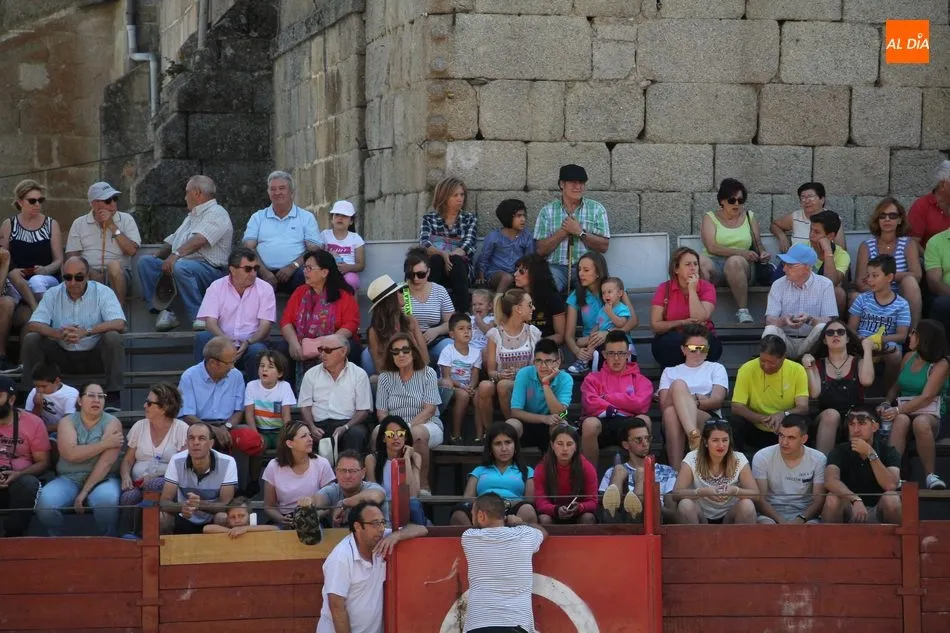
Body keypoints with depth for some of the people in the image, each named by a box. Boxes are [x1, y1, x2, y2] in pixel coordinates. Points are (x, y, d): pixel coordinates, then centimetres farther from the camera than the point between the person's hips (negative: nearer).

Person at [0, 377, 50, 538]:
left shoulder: (33, 423, 5)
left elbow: (43, 462, 6)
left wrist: (18, 474, -14)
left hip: (19, 479, 0)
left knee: (29, 484, -35)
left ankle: (13, 538, -22)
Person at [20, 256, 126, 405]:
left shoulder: (103, 292, -9)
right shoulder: (52, 294, -2)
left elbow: (119, 324, -22)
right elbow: (32, 325, -12)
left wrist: (86, 331, -37)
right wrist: (58, 334, -34)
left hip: (94, 356, -2)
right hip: (62, 356, 2)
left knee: (113, 337, -30)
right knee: (31, 339, -18)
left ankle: (113, 397, -25)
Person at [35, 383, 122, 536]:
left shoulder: (112, 423, -1)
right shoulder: (68, 422, 5)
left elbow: (106, 462, -12)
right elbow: (70, 454, -14)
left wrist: (85, 491, -19)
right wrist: (105, 444, -14)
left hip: (100, 479, -2)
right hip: (68, 479, 2)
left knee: (107, 500, -36)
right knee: (45, 503, -28)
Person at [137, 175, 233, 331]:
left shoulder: (216, 213, -3)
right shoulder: (192, 216, 30)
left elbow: (200, 239, -21)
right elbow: (173, 240, 28)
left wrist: (176, 255, -32)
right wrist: (158, 256, 7)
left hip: (209, 269, -9)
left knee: (181, 267, -39)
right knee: (145, 262, -5)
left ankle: (199, 317, -30)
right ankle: (164, 312, -18)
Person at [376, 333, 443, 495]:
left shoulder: (428, 373, 4)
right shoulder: (385, 378, 12)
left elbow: (430, 409, -5)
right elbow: (381, 413, 7)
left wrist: (409, 427, -19)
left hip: (427, 425, -1)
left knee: (417, 434, -40)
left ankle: (423, 484, -26)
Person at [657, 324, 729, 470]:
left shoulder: (716, 369, 25)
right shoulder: (670, 372, 28)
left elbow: (717, 401, 6)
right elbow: (664, 405, 10)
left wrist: (693, 401, -12)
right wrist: (692, 400, -7)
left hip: (708, 419, -1)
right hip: (673, 423, 1)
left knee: (679, 386, -30)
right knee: (678, 384, -32)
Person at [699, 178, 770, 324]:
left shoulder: (749, 217, 20)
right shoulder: (710, 218, 10)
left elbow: (758, 244, 19)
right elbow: (712, 247, -5)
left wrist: (762, 253, -6)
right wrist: (742, 252, -15)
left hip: (739, 264, 1)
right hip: (714, 263, -1)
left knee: (734, 261, -38)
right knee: (701, 262, -38)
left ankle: (743, 311, -37)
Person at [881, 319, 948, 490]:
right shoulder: (909, 357, 15)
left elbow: (926, 397, -15)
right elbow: (896, 386, 23)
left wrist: (898, 410, -26)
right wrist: (887, 403, 1)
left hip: (929, 413, -4)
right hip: (904, 410, 4)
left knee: (921, 423, -41)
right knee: (901, 421, -35)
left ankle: (931, 475, -34)